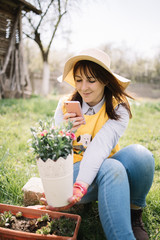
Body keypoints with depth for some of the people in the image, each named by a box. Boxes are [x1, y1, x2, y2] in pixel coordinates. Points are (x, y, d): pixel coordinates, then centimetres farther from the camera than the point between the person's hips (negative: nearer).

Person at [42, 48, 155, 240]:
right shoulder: (65, 105, -5)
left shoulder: (118, 107, -8)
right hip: (75, 168, -1)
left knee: (139, 153, -30)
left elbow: (100, 146, -25)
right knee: (112, 168, -35)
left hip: (103, 166, 2)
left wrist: (81, 186, -39)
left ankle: (133, 213, -6)